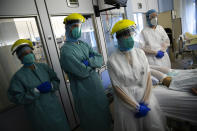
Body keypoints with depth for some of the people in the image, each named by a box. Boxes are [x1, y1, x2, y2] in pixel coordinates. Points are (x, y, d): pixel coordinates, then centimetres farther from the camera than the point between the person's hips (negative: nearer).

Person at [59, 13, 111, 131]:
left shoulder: (84, 44, 6)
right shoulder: (66, 50, -18)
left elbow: (100, 60, -2)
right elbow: (83, 72, -26)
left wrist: (89, 61, -22)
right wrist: (93, 63, -8)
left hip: (98, 87, 7)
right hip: (84, 93, -7)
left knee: (104, 116, 26)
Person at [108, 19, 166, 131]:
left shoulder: (140, 53, -2)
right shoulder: (113, 61, -14)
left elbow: (148, 78, -3)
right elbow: (117, 88, -12)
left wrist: (145, 102, -10)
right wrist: (137, 107, -11)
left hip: (146, 97, 3)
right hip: (126, 101, -3)